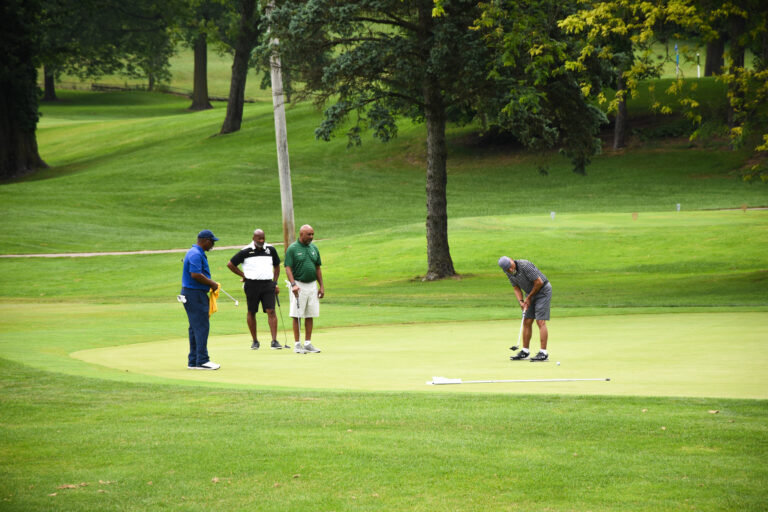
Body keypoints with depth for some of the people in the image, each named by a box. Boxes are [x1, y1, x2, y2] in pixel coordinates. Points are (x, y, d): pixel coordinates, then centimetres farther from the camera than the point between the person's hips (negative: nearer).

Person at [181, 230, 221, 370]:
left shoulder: (198, 253, 18)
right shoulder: (196, 254, -16)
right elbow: (195, 274, -25)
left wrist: (211, 284, 13)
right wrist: (212, 284, -14)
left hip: (196, 294, 11)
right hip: (195, 294, -11)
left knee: (195, 327, 12)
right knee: (202, 327, -10)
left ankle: (193, 361, 15)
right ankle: (202, 360, -10)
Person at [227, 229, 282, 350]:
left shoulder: (270, 250, 8)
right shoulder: (246, 251, -1)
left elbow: (276, 266, 22)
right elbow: (230, 264, 6)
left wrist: (275, 283, 14)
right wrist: (243, 275, 3)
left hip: (268, 284, 1)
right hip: (252, 284, -1)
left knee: (271, 311, -10)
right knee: (251, 312, 6)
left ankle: (274, 341, -12)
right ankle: (255, 341, 18)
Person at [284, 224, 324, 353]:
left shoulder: (314, 248, 10)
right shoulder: (292, 249, -6)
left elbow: (318, 268, 15)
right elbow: (288, 268, -10)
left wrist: (321, 286, 10)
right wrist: (293, 284, -23)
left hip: (312, 285, 5)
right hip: (299, 286, -5)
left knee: (310, 316, 6)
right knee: (297, 316, -3)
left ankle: (308, 343, 11)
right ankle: (297, 344, 1)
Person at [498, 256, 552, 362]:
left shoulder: (525, 266, -29)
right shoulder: (509, 272, -4)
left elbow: (539, 282, -23)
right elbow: (516, 288, 8)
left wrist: (529, 298, -10)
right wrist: (521, 301, -10)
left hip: (543, 290, -8)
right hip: (531, 293, 8)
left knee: (540, 322, -13)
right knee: (527, 322, 6)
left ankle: (544, 353, -15)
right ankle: (525, 351, 12)